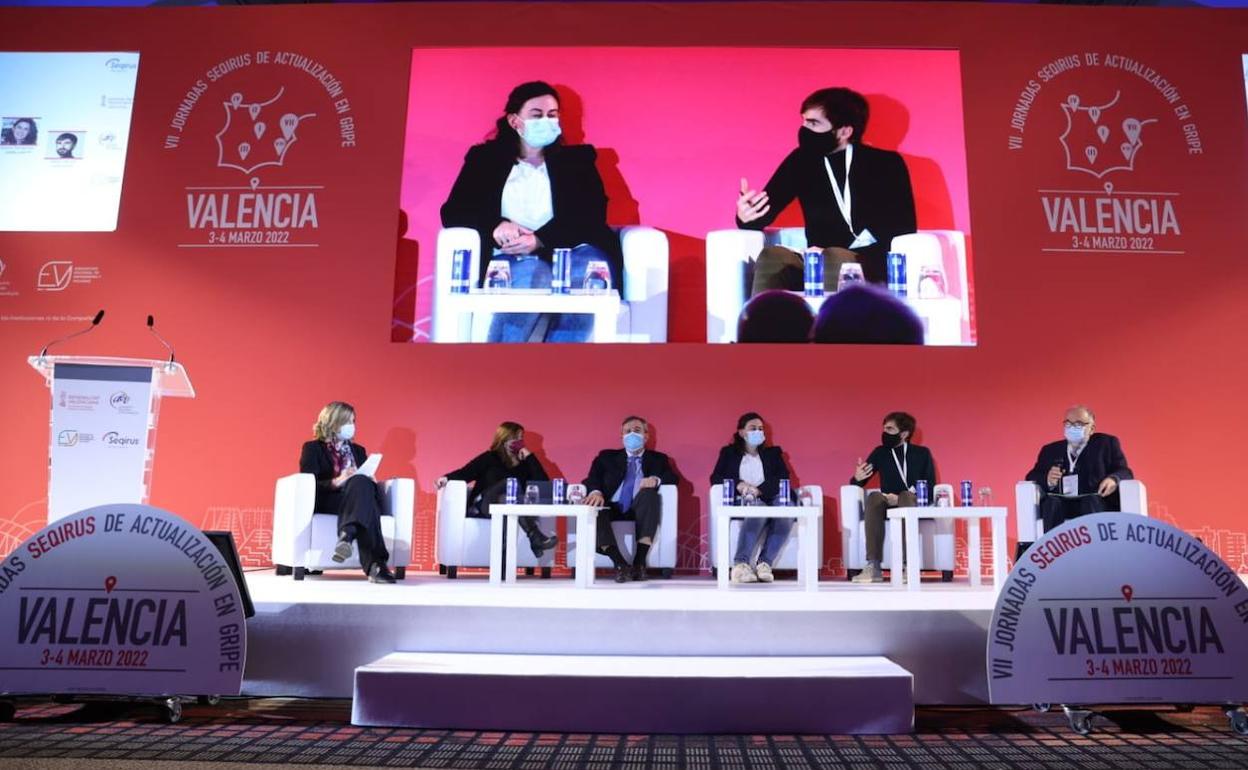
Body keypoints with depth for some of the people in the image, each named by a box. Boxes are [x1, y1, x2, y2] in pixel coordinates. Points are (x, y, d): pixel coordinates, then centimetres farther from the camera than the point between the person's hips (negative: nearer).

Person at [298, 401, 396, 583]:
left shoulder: (358, 450, 27)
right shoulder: (313, 448, 11)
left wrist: (369, 480, -3)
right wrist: (336, 482, -19)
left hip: (357, 500, 4)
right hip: (327, 502, -4)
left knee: (362, 484, -35)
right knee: (360, 483, -36)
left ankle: (347, 535, -57)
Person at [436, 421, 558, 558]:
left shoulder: (523, 463, 17)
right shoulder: (490, 458, 13)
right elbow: (465, 473, 1)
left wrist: (530, 457, 3)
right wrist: (447, 478, -20)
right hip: (483, 506, -2)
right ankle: (535, 536, -47)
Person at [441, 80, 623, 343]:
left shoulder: (577, 159, 20)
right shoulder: (485, 158, 19)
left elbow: (594, 215, 4)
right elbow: (453, 212, 8)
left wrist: (541, 240, -13)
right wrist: (495, 225, -15)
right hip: (510, 260, -1)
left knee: (590, 270, -35)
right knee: (534, 278, -37)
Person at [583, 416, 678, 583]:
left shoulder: (658, 459, 22)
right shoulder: (607, 457, 22)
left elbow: (673, 478, 5)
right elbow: (592, 478, 6)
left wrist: (656, 479, -18)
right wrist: (596, 491, -18)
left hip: (640, 509, 0)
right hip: (612, 508, 0)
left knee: (649, 493, -32)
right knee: (593, 506, -32)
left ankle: (640, 560, -35)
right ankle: (620, 563, -37)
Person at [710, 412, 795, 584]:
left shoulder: (773, 453, 27)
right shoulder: (728, 452, 24)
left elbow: (784, 478, 9)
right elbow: (715, 478, 9)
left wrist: (759, 489, -10)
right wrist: (738, 484, -12)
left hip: (769, 499, 2)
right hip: (743, 501, -2)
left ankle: (764, 563, -36)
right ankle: (740, 564, -44)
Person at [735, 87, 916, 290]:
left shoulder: (886, 164, 2)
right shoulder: (801, 161, 9)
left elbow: (904, 232, -5)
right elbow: (764, 212, 4)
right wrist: (747, 217, -22)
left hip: (874, 266, -2)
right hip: (819, 264, 3)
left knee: (834, 258, -36)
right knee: (772, 256, -29)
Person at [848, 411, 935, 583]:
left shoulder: (922, 453, 5)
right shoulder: (880, 453, 10)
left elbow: (930, 488, -3)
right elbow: (859, 483, 9)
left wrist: (899, 498, -17)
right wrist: (857, 478, -17)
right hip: (888, 506, 2)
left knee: (906, 495, -36)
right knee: (874, 496, -33)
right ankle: (874, 567, -41)